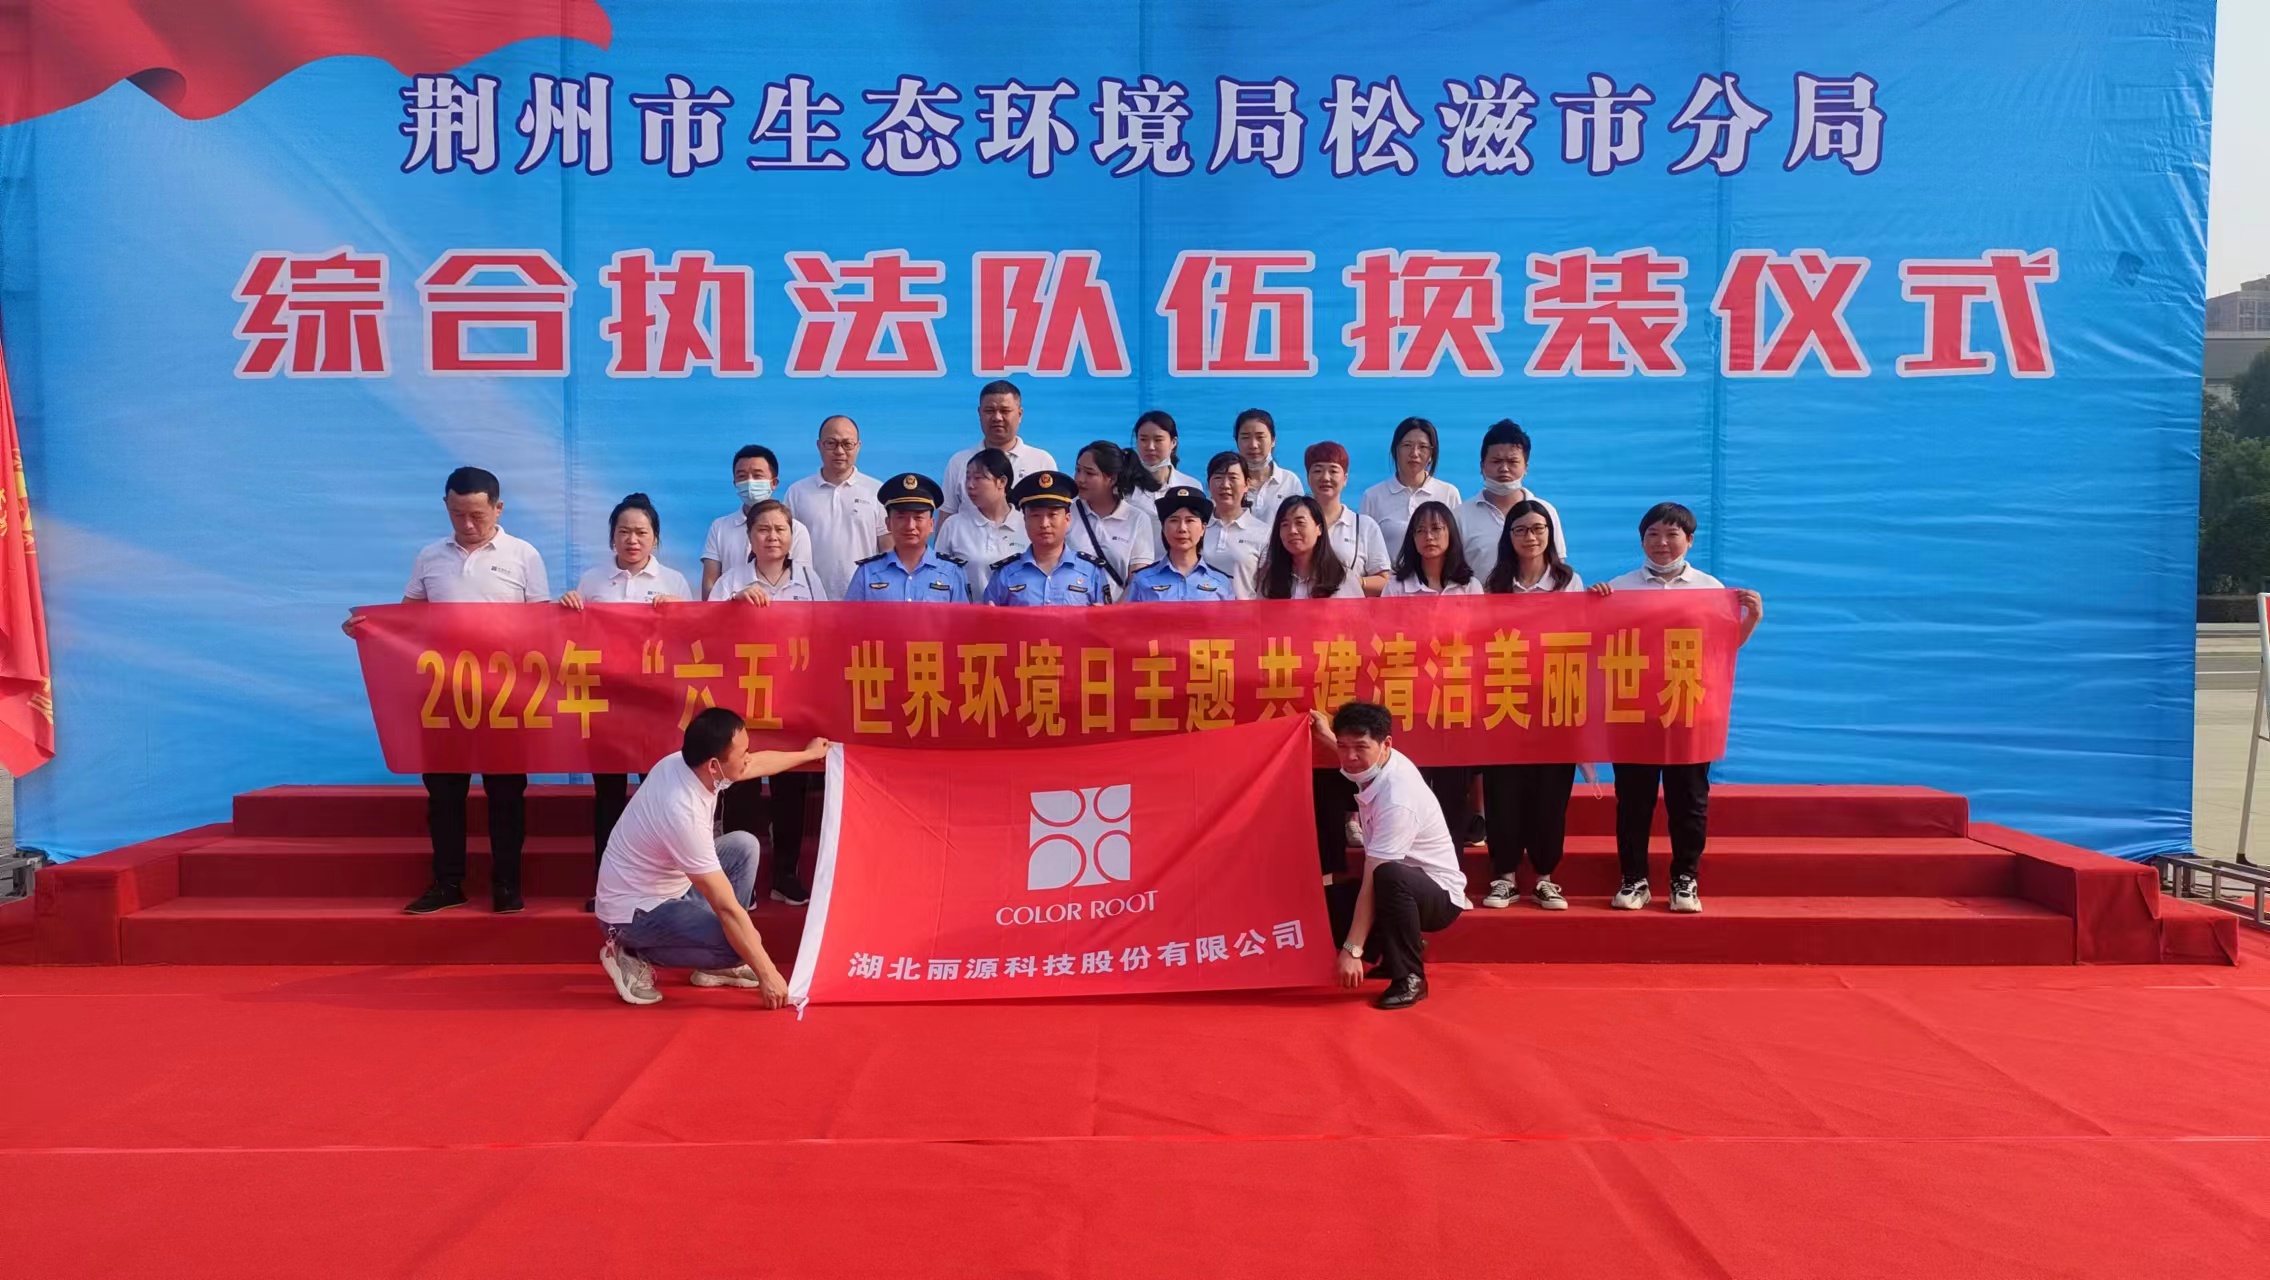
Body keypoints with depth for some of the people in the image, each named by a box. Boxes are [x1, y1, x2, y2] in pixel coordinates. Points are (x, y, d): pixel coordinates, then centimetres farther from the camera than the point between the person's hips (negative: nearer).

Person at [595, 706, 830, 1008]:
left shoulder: (685, 761, -10)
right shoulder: (683, 812, -34)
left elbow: (757, 764, 15)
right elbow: (726, 907, -29)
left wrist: (808, 754, 32)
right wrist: (767, 973, -22)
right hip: (635, 913, -9)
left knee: (743, 846, 7)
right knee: (741, 946, -19)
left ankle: (717, 965, 13)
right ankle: (636, 956, 0)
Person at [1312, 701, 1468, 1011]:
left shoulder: (1398, 801, -32)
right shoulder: (1376, 764, -8)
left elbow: (1374, 879, -32)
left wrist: (1352, 949, -31)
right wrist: (1325, 736, 24)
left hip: (1439, 894, -9)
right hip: (1402, 888, 9)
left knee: (1390, 876, -40)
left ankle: (1410, 977, -21)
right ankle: (1403, 951, 18)